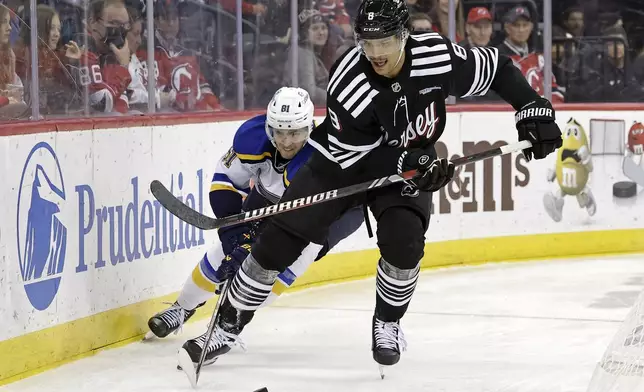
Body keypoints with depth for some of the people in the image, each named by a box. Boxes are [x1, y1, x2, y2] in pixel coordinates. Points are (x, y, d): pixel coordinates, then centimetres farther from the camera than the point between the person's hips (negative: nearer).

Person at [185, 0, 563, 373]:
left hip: (411, 160, 1)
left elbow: (497, 68, -10)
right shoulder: (347, 82, -30)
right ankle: (228, 324, 8)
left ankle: (387, 324, 4)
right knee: (279, 241, -9)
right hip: (346, 160, -1)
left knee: (403, 241, -24)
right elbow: (354, 155, -24)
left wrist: (533, 108, -17)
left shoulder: (438, 54, -25)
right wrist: (407, 164, -37)